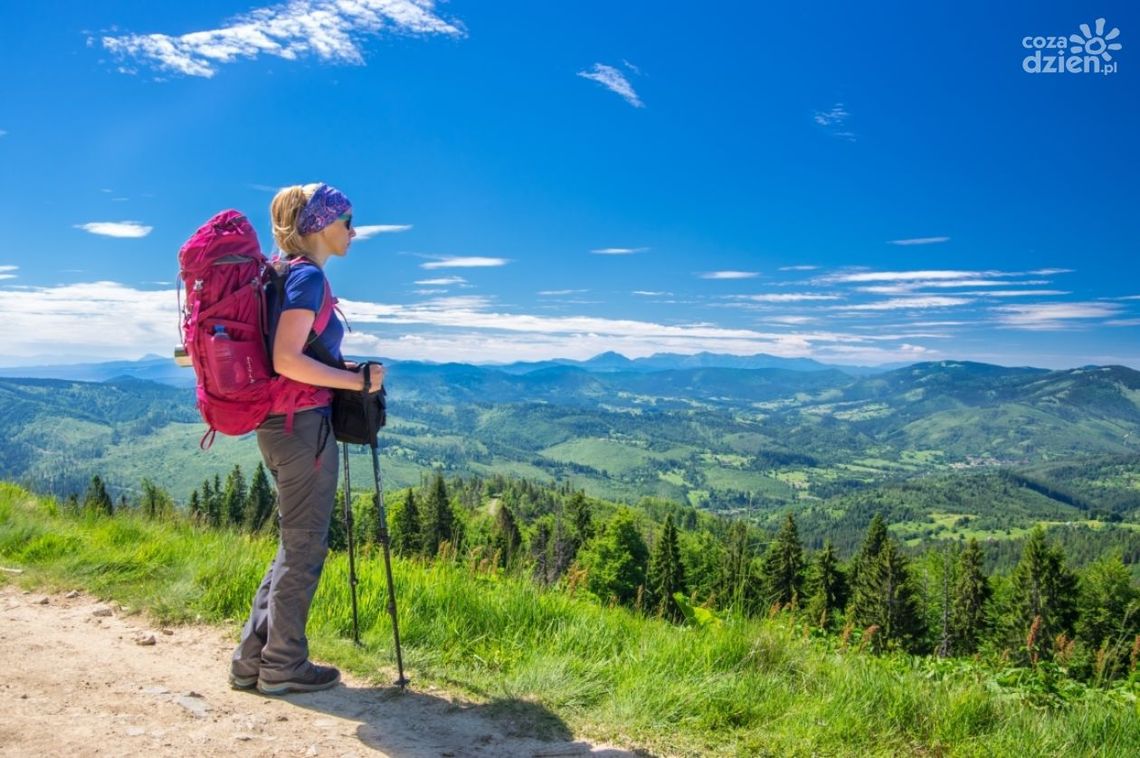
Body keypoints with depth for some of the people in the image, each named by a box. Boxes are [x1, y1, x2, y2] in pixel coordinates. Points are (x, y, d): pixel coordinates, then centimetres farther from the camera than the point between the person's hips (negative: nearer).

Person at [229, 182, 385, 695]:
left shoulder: (286, 273, 15)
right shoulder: (308, 275, -13)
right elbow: (287, 360, -23)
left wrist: (343, 367, 19)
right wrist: (356, 380, -17)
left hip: (279, 423, 10)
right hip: (303, 423, -10)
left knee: (297, 543, 18)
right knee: (305, 545, 3)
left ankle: (252, 659, 24)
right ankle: (283, 665, 16)